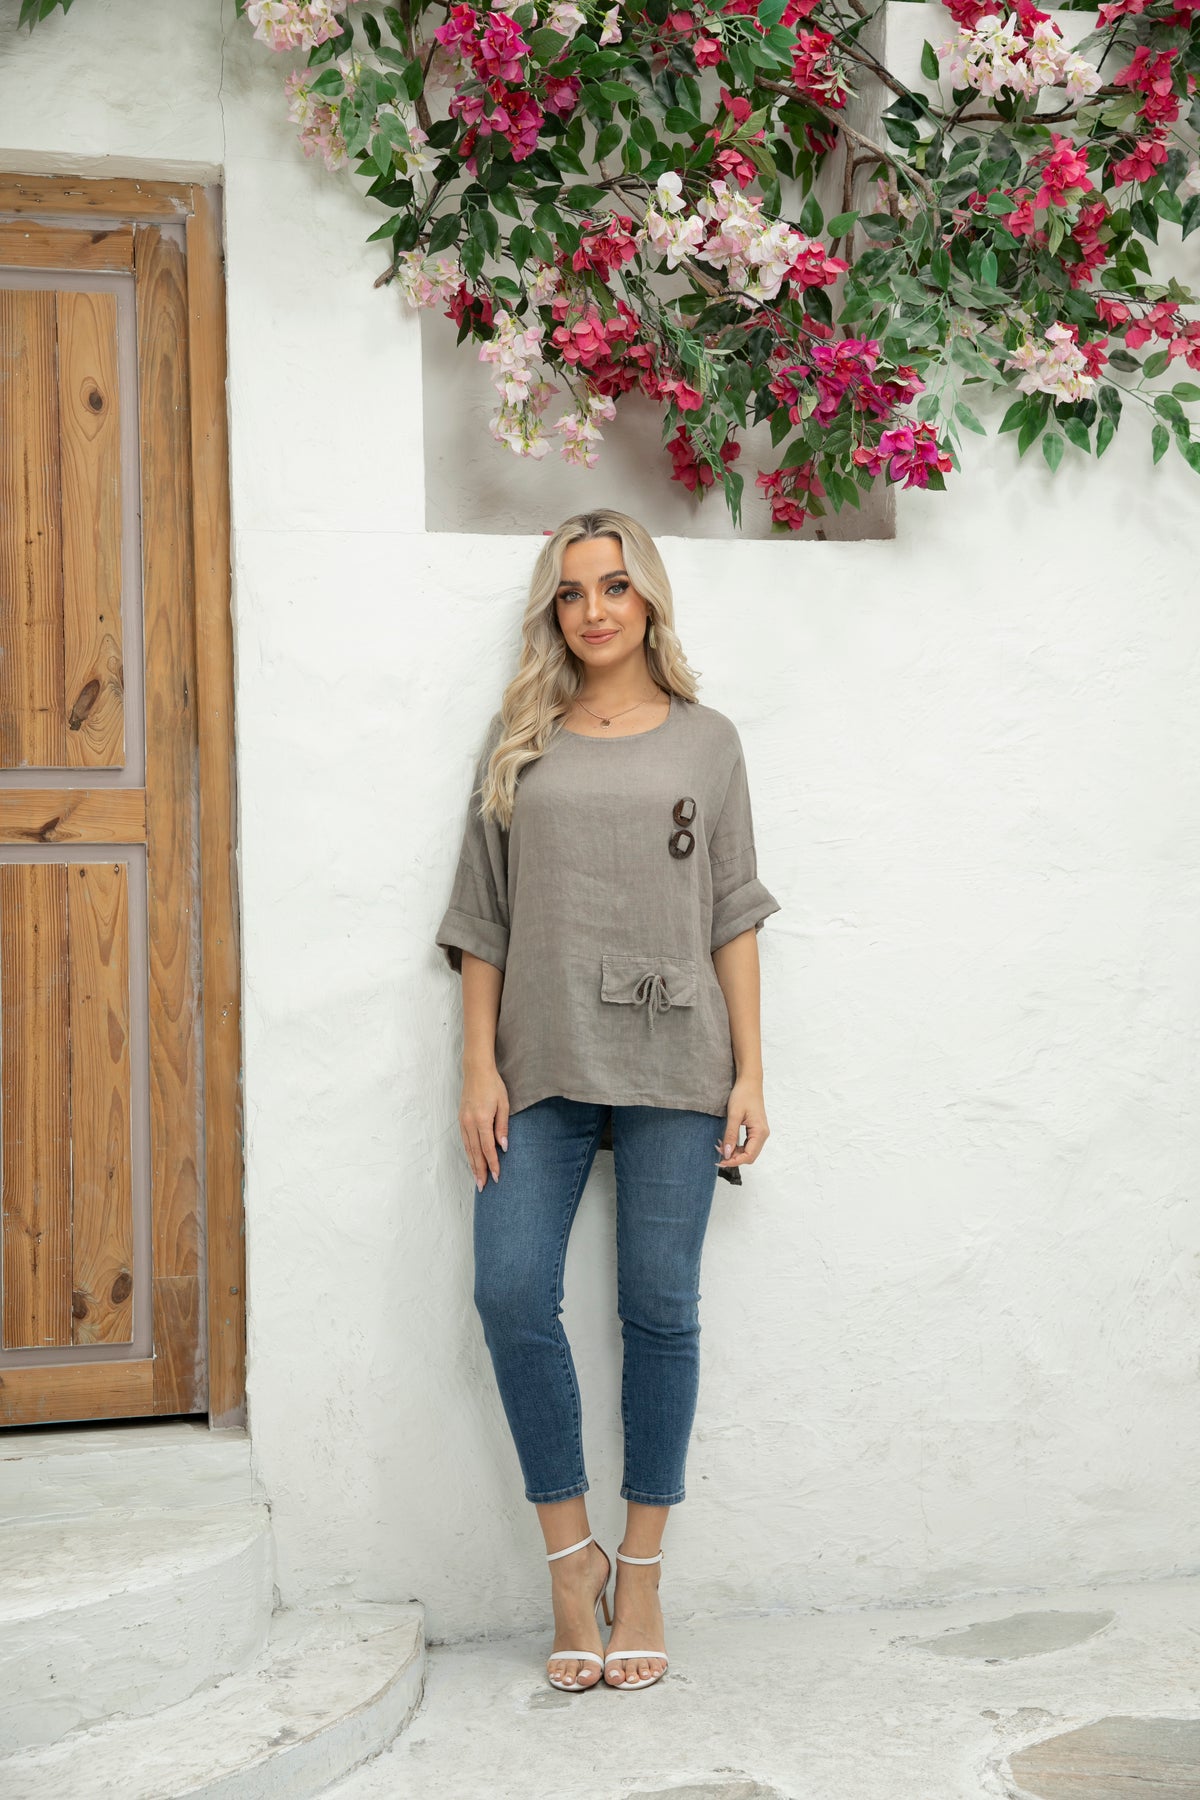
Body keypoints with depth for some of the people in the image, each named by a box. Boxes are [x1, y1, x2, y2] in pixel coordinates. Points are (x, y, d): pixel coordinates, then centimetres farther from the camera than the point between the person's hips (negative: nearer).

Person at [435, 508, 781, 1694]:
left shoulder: (705, 741, 9)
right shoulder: (518, 742, 10)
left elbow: (734, 918, 6)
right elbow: (482, 917, 8)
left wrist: (749, 1071, -1)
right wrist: (479, 1066, 0)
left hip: (672, 1067, -1)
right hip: (543, 1067, 1)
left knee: (659, 1309, 1)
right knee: (511, 1295, -10)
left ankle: (640, 1575, 12)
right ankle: (570, 1561, 5)